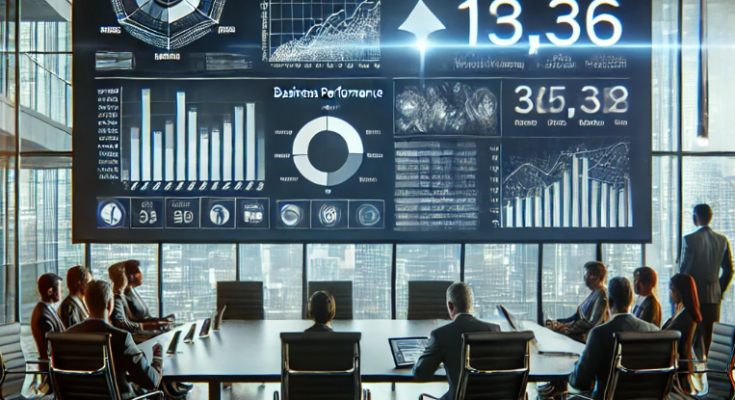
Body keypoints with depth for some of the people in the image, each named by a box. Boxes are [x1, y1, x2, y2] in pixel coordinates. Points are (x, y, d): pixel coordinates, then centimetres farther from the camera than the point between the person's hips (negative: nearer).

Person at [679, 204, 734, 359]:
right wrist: (720, 291, 17)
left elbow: (684, 269, -11)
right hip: (714, 296, 5)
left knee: (692, 338, 0)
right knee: (710, 339, 9)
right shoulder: (723, 240, 4)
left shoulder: (689, 239, -11)